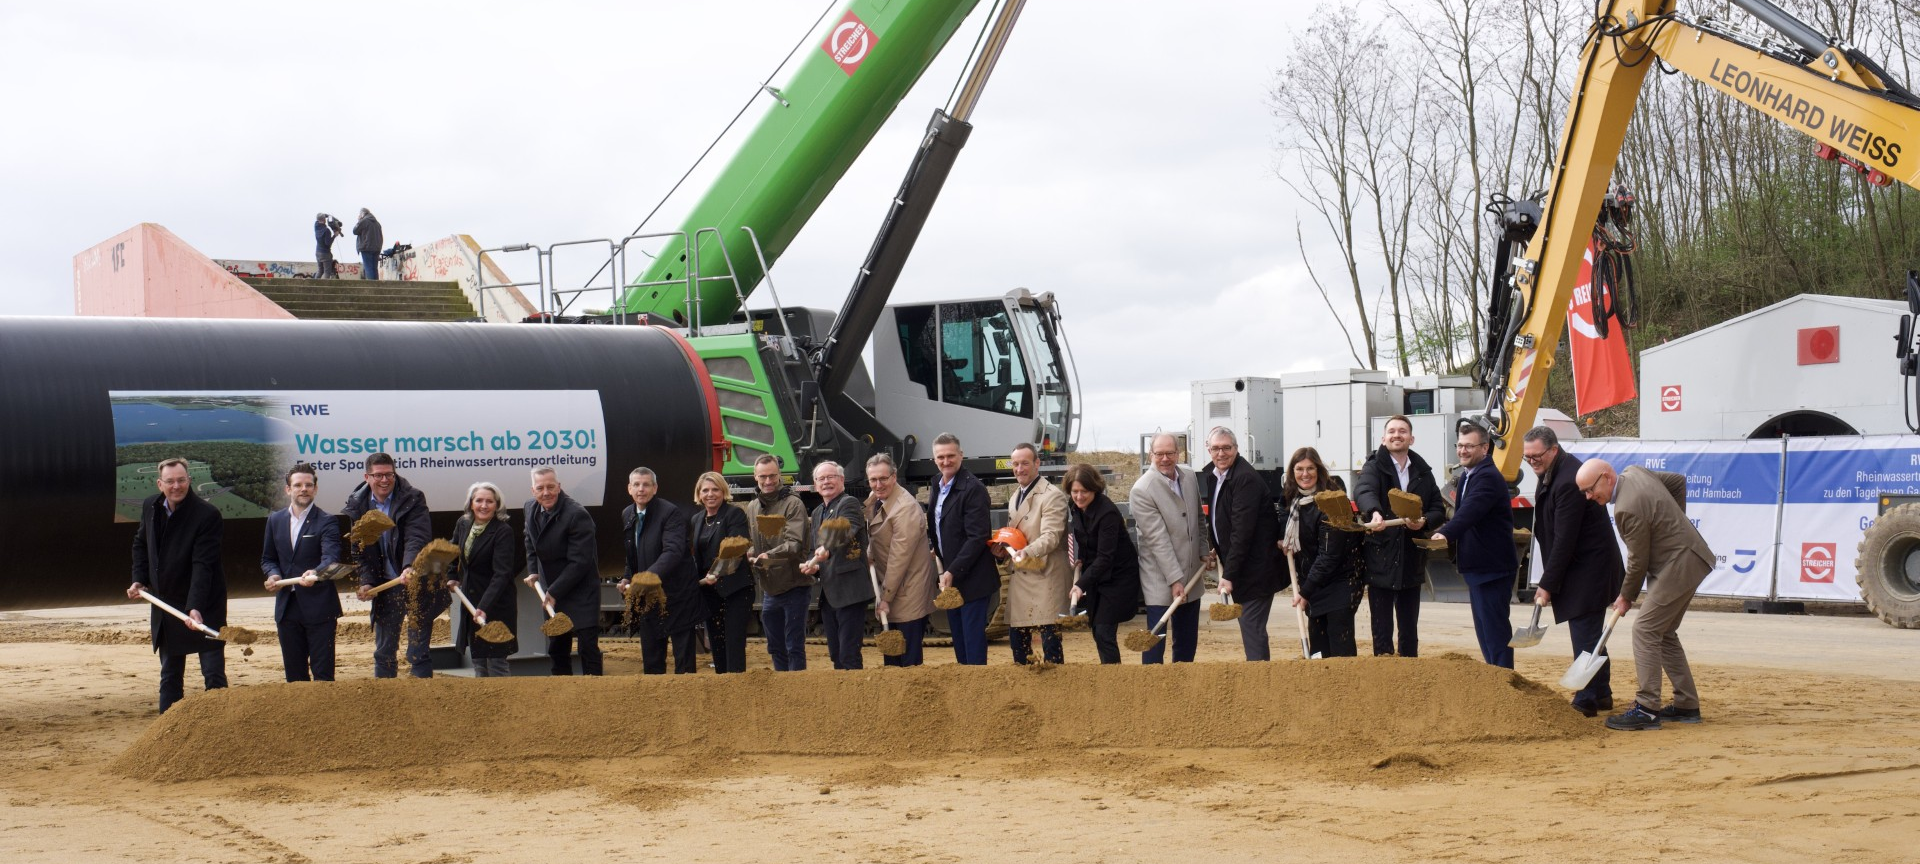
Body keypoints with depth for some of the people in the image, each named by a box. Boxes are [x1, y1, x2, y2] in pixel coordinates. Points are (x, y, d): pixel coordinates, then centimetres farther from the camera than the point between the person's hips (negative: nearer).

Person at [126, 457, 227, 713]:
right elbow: (140, 544, 20)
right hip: (165, 605, 6)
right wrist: (139, 579, 6)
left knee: (214, 674, -5)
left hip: (203, 607, -6)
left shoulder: (207, 514, -18)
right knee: (169, 676, 13)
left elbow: (203, 565, -25)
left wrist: (196, 607, -33)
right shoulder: (150, 507, 2)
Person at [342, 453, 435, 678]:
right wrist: (365, 581, -13)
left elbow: (417, 539, -21)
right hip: (385, 588, 4)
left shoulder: (412, 499, -9)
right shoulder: (355, 506, 1)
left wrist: (410, 567, -39)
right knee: (383, 652, 10)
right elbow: (360, 550, 2)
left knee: (418, 652, -3)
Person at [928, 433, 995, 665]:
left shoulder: (973, 489, -15)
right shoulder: (938, 487, 11)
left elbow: (977, 537, -20)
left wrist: (953, 572, -23)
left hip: (972, 580, -8)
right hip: (950, 579, 8)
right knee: (959, 639, 12)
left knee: (973, 640, -6)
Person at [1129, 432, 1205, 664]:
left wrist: (1204, 552, 11)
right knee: (1156, 638, -5)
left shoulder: (1190, 480, 6)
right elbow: (1157, 538, -18)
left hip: (1191, 575, 7)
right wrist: (1174, 580, -20)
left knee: (1187, 642, 12)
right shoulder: (1142, 490, -15)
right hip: (1161, 579, -7)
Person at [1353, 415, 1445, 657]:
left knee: (1410, 632, 12)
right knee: (1382, 631, 0)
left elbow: (1438, 508, 11)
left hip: (1412, 562, 4)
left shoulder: (1423, 472, 10)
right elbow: (1364, 492, -25)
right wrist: (1374, 512, -47)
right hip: (1381, 560, -4)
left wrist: (1425, 521, -12)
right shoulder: (1374, 468, -4)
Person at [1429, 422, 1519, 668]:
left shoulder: (1488, 477, -19)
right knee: (1484, 627, 15)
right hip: (1477, 565, 10)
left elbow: (1470, 511, -34)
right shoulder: (1466, 476, 13)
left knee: (1495, 628, -7)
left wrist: (1445, 533, -46)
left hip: (1493, 566, -10)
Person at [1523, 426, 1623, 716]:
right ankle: (1601, 695, 25)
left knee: (1585, 634, -8)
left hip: (1588, 569, -11)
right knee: (1588, 634, 16)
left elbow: (1564, 539, -23)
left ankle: (1587, 700, -5)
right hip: (1582, 569, 11)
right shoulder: (1552, 473, 9)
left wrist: (1547, 584, -20)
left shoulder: (1569, 481, -24)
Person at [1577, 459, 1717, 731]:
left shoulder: (1628, 509, -26)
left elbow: (1638, 561, -17)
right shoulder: (1635, 472, 3)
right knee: (1663, 633, 16)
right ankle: (1686, 705, 21)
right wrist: (1674, 522, 20)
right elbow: (1678, 481, 18)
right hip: (1686, 558, 11)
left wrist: (1626, 597, -2)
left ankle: (1646, 709, -13)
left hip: (1679, 566, -11)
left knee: (1645, 630, -11)